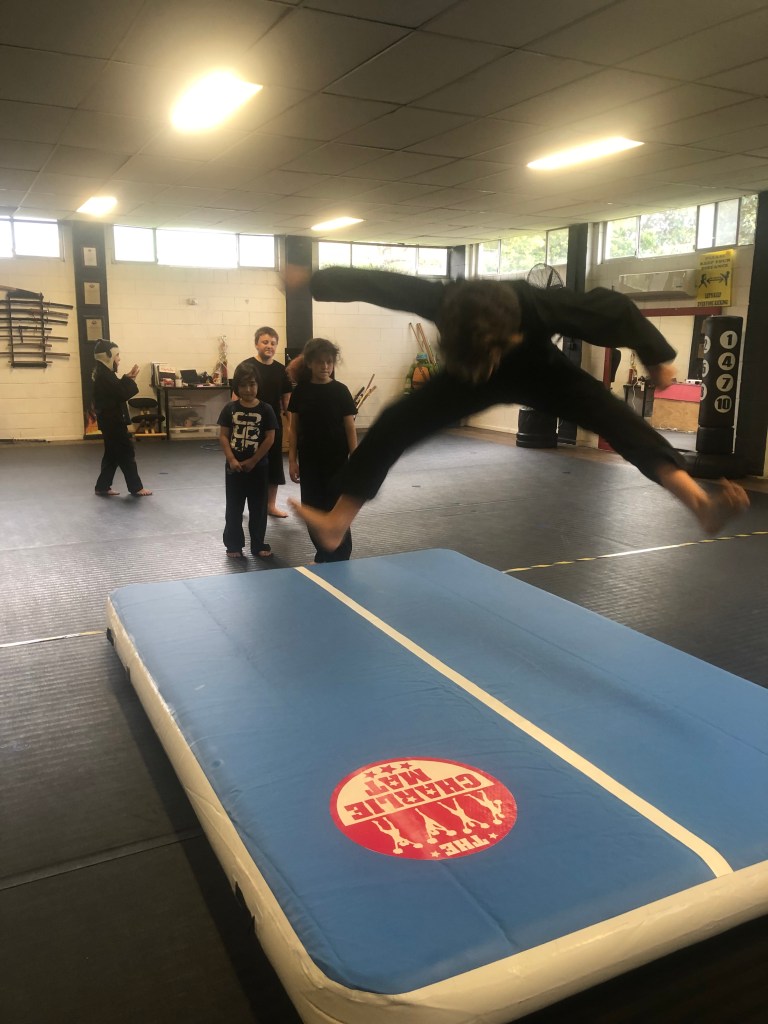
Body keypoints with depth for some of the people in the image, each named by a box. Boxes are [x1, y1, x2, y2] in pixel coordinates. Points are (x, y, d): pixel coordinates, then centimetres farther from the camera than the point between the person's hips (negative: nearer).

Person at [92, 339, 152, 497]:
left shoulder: (102, 373, 13)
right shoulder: (105, 375, -18)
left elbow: (117, 390, 14)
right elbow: (122, 394, -21)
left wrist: (127, 378, 2)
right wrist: (131, 379, -8)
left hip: (109, 419, 10)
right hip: (112, 420, -10)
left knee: (112, 453, 15)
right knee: (126, 452, -3)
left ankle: (102, 487, 19)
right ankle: (136, 488, 3)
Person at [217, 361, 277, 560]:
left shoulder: (265, 409, -5)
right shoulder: (230, 408, -1)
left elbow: (270, 438, -7)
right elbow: (223, 436, -1)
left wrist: (252, 461, -10)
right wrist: (231, 459, -13)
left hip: (258, 467, -1)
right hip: (234, 466, 1)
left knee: (258, 508, 7)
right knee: (234, 507, 7)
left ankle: (258, 545, 18)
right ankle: (233, 545, 17)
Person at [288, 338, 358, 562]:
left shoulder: (340, 391, -6)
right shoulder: (301, 391, 0)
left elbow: (350, 428, -4)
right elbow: (294, 428, 5)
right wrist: (292, 460, 0)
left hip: (337, 462, -3)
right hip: (309, 462, 3)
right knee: (313, 510, 10)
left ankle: (339, 562, 9)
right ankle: (322, 556, 28)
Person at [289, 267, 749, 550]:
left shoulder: (540, 305, -42)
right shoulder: (444, 302, -39)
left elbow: (614, 308, -27)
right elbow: (377, 283, -28)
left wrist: (659, 357, -15)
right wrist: (313, 280, -18)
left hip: (538, 371, -1)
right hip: (466, 374, 2)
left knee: (613, 415, -24)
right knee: (395, 424, -8)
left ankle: (700, 501, -33)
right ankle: (339, 520, 4)